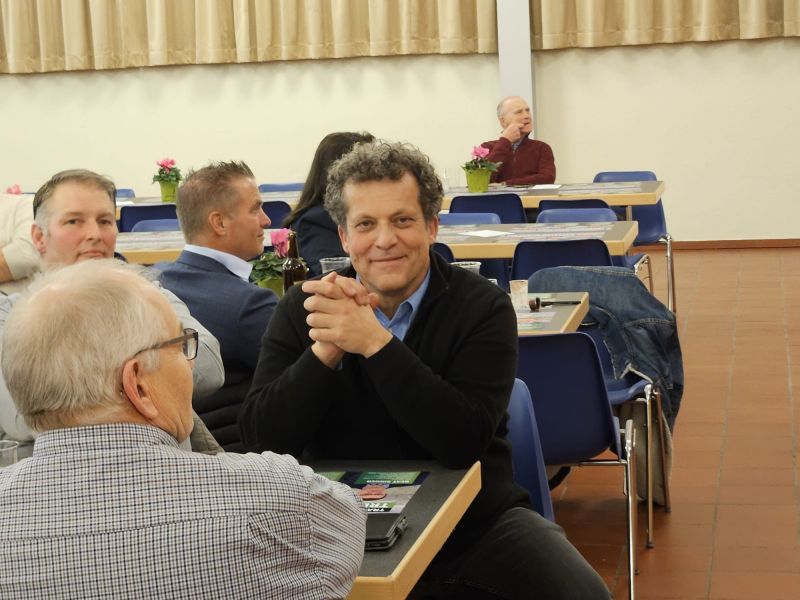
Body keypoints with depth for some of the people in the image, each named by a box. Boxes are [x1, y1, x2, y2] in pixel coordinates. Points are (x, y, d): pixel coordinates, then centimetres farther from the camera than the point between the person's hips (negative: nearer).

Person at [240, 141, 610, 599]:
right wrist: (326, 349, -24)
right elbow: (263, 440, -11)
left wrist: (374, 343, -28)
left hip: (475, 521, -1)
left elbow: (463, 441, -22)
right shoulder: (303, 309, -2)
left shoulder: (483, 307, -8)